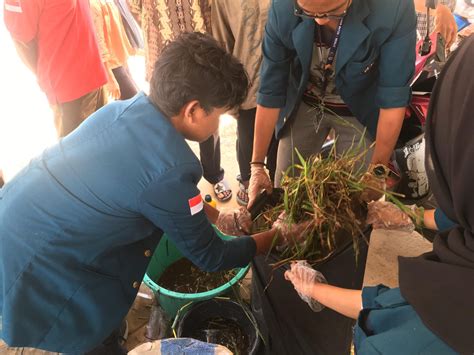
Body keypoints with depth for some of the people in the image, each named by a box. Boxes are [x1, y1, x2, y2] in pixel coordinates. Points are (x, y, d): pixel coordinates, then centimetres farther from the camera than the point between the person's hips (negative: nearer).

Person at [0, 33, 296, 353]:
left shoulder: (126, 108, -6)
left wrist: (217, 217, 11)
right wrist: (279, 236, 2)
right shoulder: (170, 169, -29)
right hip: (31, 266, -7)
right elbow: (210, 257, -12)